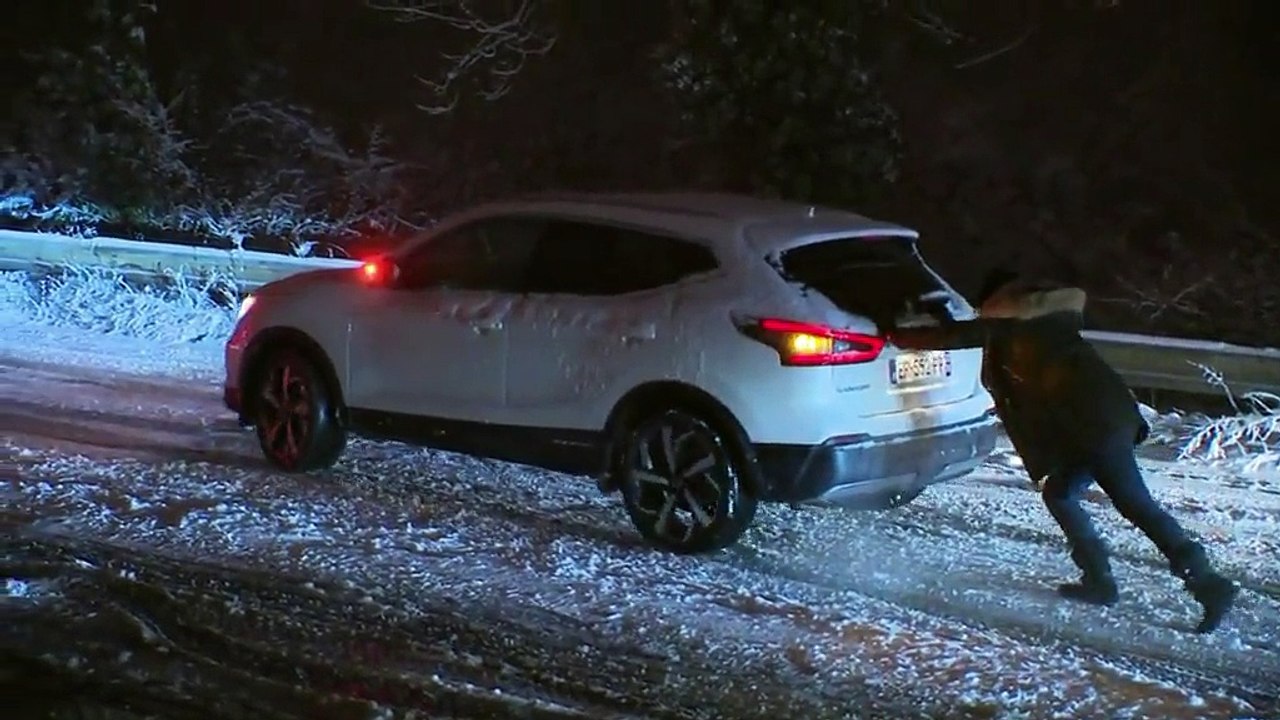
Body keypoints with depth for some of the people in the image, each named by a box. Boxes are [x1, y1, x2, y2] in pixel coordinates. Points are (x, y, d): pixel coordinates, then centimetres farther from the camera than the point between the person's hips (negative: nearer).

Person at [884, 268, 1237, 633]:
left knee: (1136, 504, -2)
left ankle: (1206, 582, -6)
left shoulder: (1002, 325, 8)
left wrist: (897, 334, 29)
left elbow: (952, 335, 15)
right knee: (1059, 494, 17)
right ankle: (1098, 579, 12)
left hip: (1086, 423, -7)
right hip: (1112, 411, 7)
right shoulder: (1057, 315, 25)